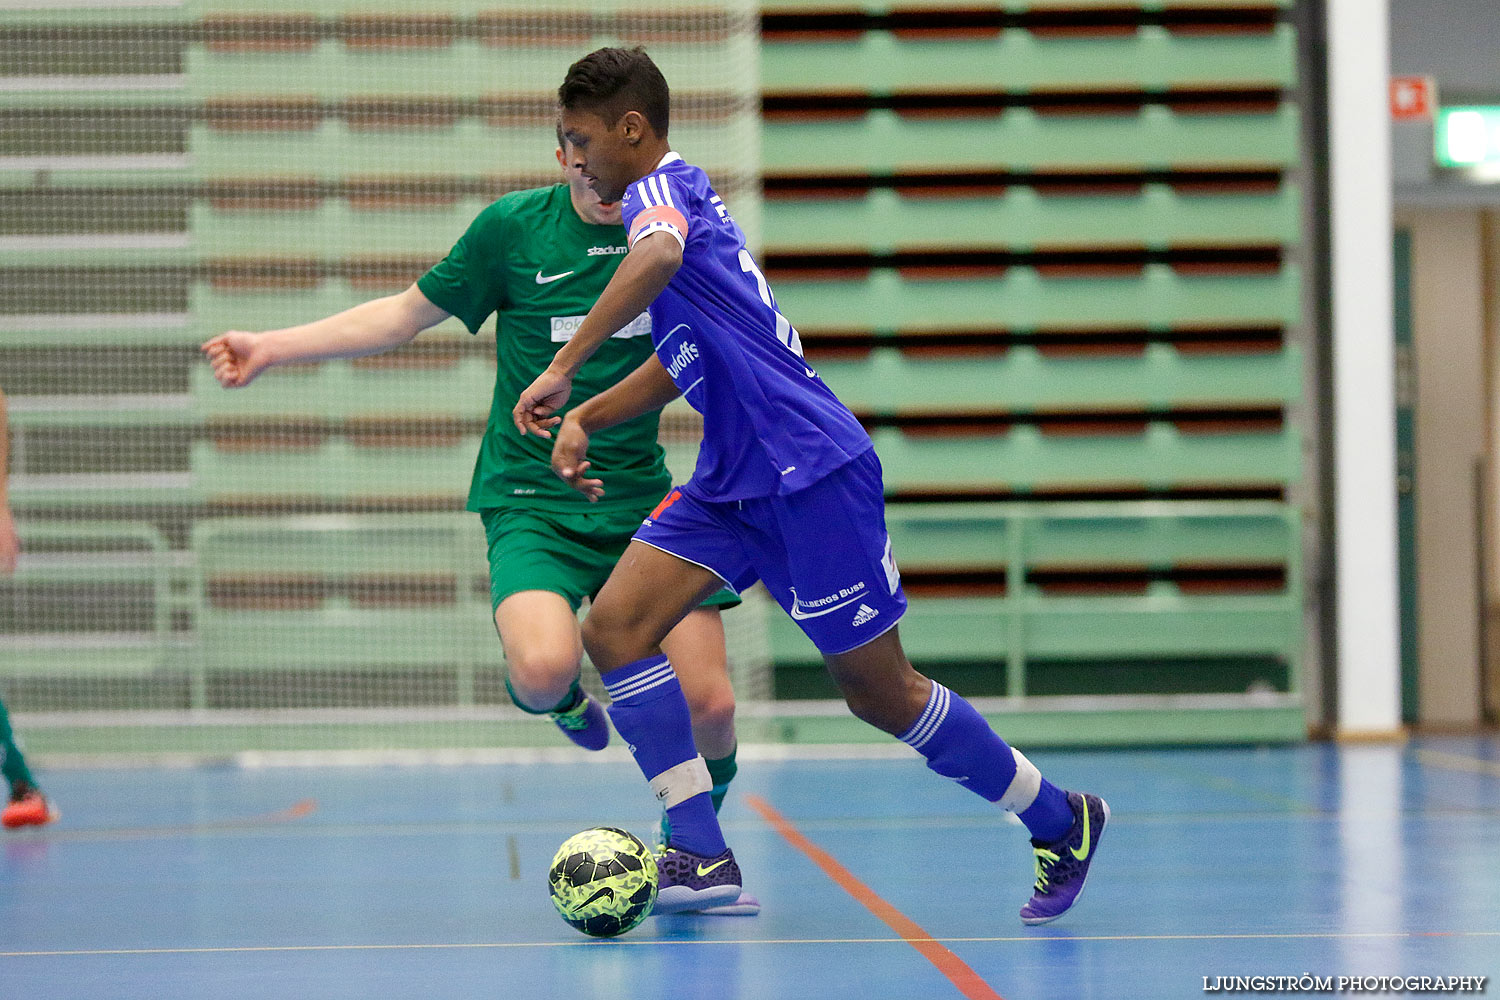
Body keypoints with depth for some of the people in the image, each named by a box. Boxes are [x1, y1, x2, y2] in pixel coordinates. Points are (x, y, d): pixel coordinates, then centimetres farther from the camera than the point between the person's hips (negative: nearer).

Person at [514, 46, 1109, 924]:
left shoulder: (662, 185, -9)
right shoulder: (680, 198, 19)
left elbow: (658, 257, -35)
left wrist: (561, 371, -34)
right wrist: (584, 420, 18)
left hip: (811, 471, -9)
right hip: (734, 483, 9)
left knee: (880, 693, -1)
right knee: (615, 628, -8)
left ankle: (1061, 821, 18)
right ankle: (703, 857, -9)